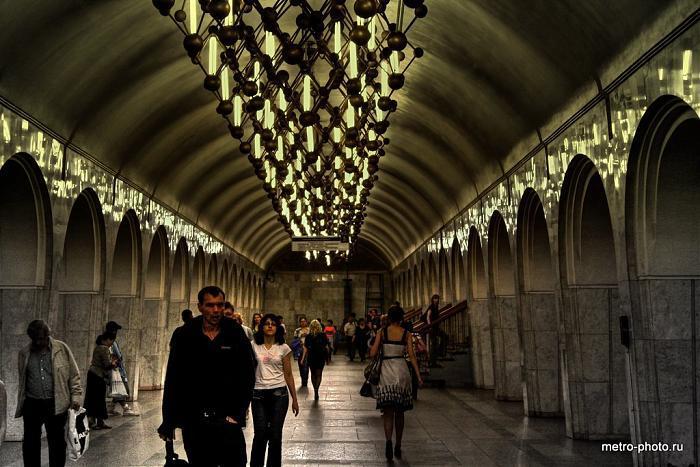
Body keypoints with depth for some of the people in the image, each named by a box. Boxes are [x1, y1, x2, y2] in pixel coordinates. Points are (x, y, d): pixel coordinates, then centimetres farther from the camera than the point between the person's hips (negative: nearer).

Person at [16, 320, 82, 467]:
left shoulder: (61, 349, 0)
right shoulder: (24, 354, 8)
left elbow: (74, 375, 4)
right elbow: (22, 380, 17)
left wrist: (75, 396, -4)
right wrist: (21, 405, 17)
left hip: (56, 404, -2)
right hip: (32, 404, 2)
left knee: (57, 442, 3)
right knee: (30, 443, 3)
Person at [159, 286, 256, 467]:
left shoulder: (235, 333, -2)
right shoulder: (185, 336, -1)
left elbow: (248, 376, -2)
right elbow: (173, 380, 1)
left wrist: (238, 413, -9)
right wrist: (168, 422, -1)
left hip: (227, 417, -1)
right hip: (193, 420, 1)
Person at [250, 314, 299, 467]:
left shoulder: (283, 348, 5)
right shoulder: (254, 346, 4)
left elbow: (288, 375, 8)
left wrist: (294, 399, 7)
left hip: (279, 393, 0)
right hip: (259, 393, 0)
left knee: (275, 435, 2)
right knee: (260, 434, -1)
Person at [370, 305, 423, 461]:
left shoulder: (382, 332, 0)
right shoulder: (406, 334, 2)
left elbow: (372, 353, -4)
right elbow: (411, 356, -3)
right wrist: (418, 376, -2)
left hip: (386, 372, -1)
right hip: (402, 371, 1)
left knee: (388, 412, -2)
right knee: (399, 412, 13)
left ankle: (388, 441, -26)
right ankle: (398, 447, 18)